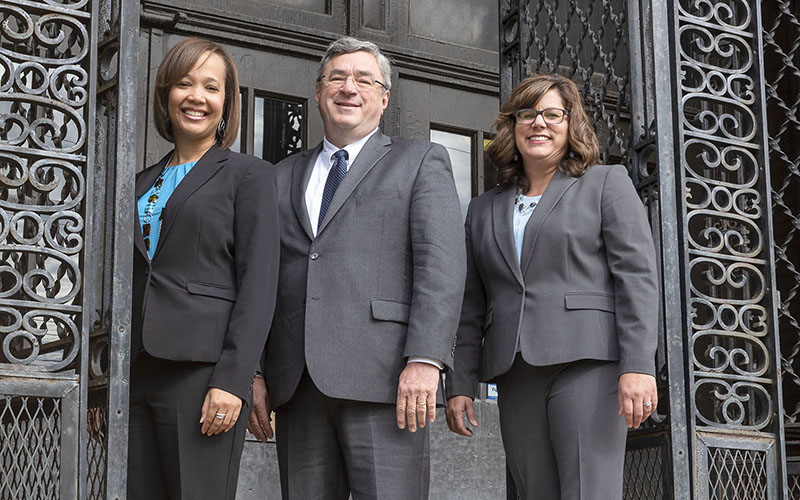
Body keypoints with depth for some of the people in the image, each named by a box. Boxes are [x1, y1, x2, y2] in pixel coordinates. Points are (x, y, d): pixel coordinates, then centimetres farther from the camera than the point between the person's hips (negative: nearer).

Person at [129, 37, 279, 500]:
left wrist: (233, 380, -15)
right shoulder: (144, 183, 20)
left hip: (201, 371, -5)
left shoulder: (249, 175, 3)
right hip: (136, 375, 5)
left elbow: (258, 285, -5)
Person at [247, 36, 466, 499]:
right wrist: (252, 373, 7)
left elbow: (442, 263, -3)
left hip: (382, 378, -4)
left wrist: (424, 360, -15)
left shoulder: (420, 161, 10)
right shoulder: (284, 177, 23)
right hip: (296, 386, 4)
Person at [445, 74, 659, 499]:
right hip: (515, 377, 4)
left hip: (586, 363, -4)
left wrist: (638, 366, -13)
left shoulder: (607, 184, 10)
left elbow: (637, 277, -1)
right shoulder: (484, 210, 22)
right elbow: (471, 308, 19)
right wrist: (460, 384, 9)